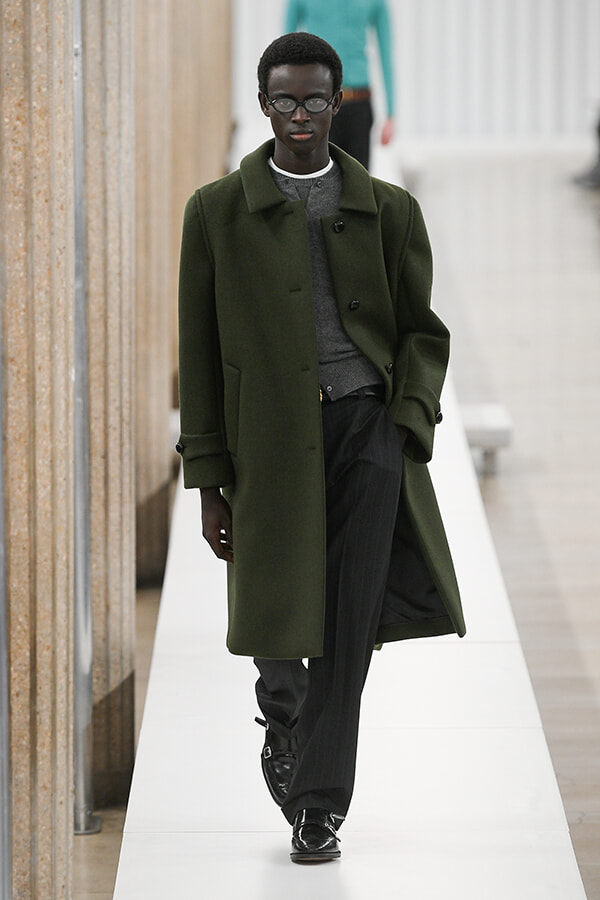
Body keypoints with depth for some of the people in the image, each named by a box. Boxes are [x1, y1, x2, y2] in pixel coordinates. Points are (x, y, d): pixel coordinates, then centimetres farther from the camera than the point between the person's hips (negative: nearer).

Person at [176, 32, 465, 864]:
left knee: (348, 622, -7)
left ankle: (318, 804, 1)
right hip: (269, 436, 0)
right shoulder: (218, 211, 5)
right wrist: (209, 479, 1)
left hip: (366, 425, 0)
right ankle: (282, 720, 37)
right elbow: (200, 352, 5)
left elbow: (422, 333, 11)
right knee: (277, 624, 3)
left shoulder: (389, 210, 8)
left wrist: (410, 422, -7)